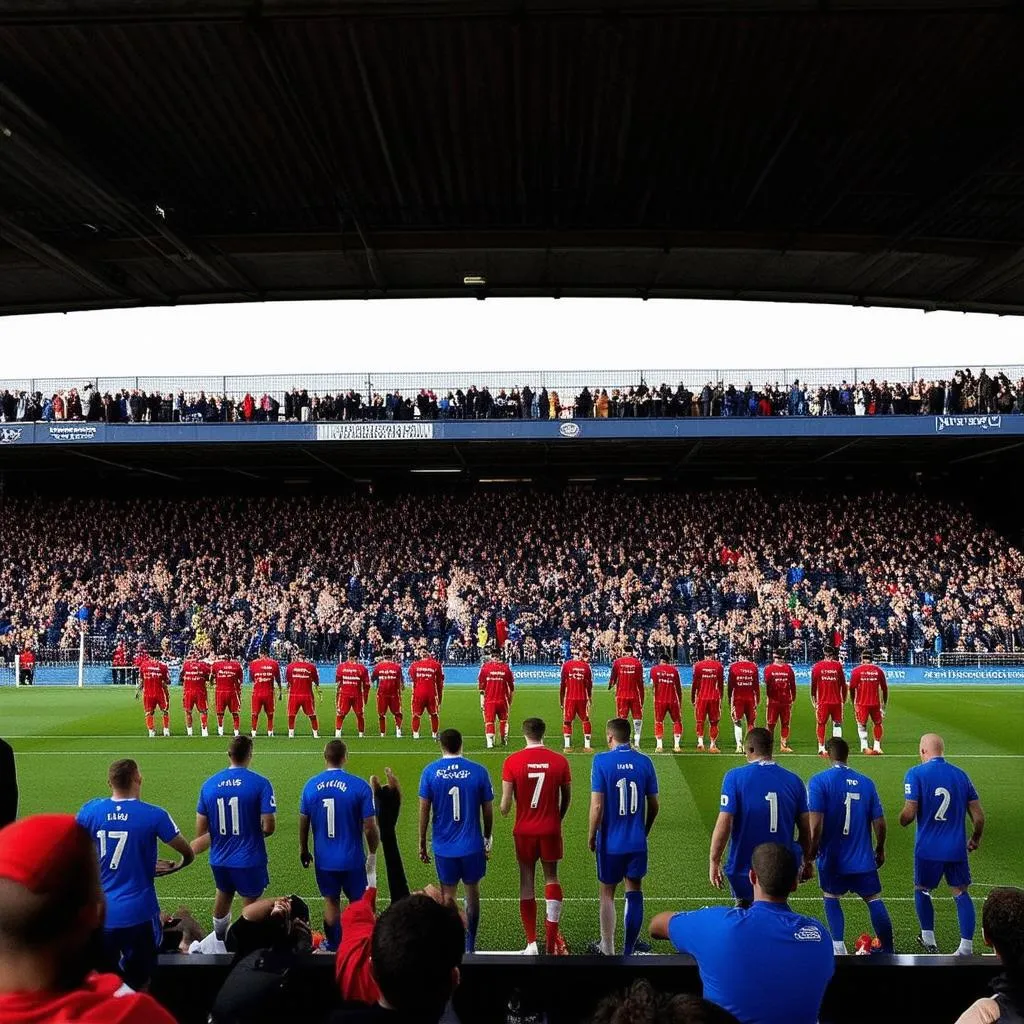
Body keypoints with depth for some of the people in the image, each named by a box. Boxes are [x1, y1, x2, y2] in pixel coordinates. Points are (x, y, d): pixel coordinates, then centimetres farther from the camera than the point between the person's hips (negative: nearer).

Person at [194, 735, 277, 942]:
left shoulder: (209, 784, -3)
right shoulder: (260, 784, -16)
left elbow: (200, 830, 2)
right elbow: (269, 826, -18)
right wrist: (258, 833, 3)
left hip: (219, 858, 5)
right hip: (250, 859, -4)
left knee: (223, 896, 26)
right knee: (251, 905, 12)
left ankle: (220, 942, 44)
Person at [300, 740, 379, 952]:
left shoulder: (311, 785, -6)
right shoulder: (359, 786, -16)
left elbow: (303, 823, 2)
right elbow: (369, 827, -13)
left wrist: (303, 850, 18)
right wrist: (372, 853, 3)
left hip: (324, 859, 3)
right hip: (352, 859, -3)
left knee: (331, 901, 18)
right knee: (358, 902, 14)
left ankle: (333, 945, 30)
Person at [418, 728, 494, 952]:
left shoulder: (430, 772, -7)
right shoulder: (478, 771, -7)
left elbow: (424, 810, -5)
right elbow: (488, 810, -1)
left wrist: (422, 844, 6)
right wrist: (487, 839, 14)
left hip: (443, 846, 0)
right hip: (472, 845, 0)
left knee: (448, 895, 11)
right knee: (472, 893, 16)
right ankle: (470, 946, 23)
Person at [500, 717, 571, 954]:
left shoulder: (512, 761, -10)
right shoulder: (559, 761, -7)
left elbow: (505, 803, -9)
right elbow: (567, 797, 3)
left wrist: (504, 812, 14)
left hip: (524, 830, 0)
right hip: (551, 829, 1)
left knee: (527, 882, 10)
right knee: (551, 877, 16)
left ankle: (532, 942, 13)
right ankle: (551, 933, 3)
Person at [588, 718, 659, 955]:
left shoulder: (601, 761, -12)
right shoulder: (644, 762, -2)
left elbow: (597, 806, -15)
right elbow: (654, 805, 4)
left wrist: (592, 837, -1)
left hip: (611, 842, -2)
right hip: (637, 842, 2)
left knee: (607, 894, 13)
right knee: (634, 892, 12)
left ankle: (608, 949, 25)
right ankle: (629, 951, 15)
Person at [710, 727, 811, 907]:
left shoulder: (735, 777, -12)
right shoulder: (793, 780, -1)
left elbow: (724, 823, -17)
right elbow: (805, 828, 3)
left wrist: (714, 862, -8)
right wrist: (808, 861, 17)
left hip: (744, 868, -2)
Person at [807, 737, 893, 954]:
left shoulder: (819, 781, -12)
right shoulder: (866, 782, 0)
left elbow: (815, 824, -19)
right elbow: (879, 822, 3)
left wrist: (812, 851, -6)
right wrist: (880, 849, 18)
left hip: (832, 858, -2)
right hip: (863, 858, 2)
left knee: (831, 897, 17)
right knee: (874, 900, 13)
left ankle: (838, 948, 11)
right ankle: (888, 950, 18)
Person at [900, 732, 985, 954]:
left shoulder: (916, 774, -11)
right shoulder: (961, 774, 3)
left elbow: (909, 813, -16)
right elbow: (978, 816, 6)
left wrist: (902, 819, 7)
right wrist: (975, 839, 23)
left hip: (928, 848, -3)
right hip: (957, 848, 3)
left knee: (922, 890, 17)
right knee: (961, 894, 10)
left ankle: (929, 940, 25)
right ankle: (966, 947, 7)